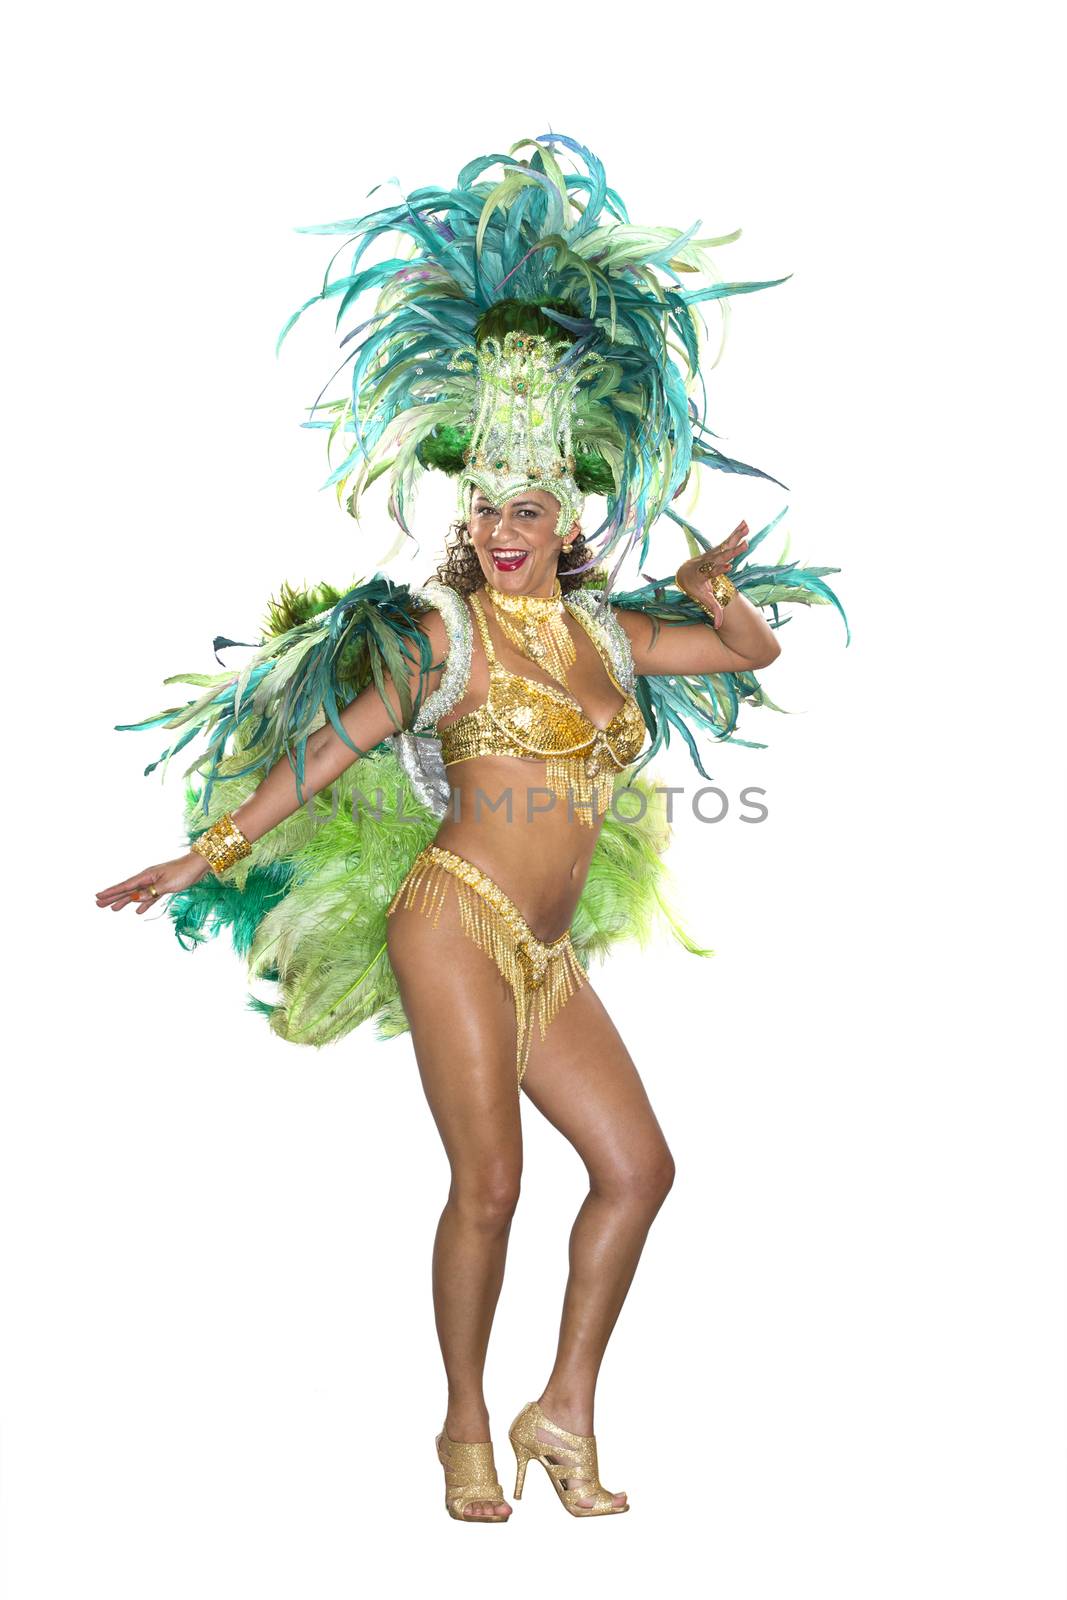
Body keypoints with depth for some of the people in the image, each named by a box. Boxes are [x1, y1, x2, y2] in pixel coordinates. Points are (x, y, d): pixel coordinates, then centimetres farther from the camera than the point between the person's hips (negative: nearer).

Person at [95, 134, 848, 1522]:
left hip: (548, 953, 6)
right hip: (456, 923, -6)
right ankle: (466, 1429, 11)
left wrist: (709, 586, 3)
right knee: (489, 1180, -9)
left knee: (638, 1164, 3)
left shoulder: (609, 631, 13)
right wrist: (212, 850, -5)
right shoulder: (446, 629, -2)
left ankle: (565, 1412, 15)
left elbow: (759, 648, 22)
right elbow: (335, 744, -2)